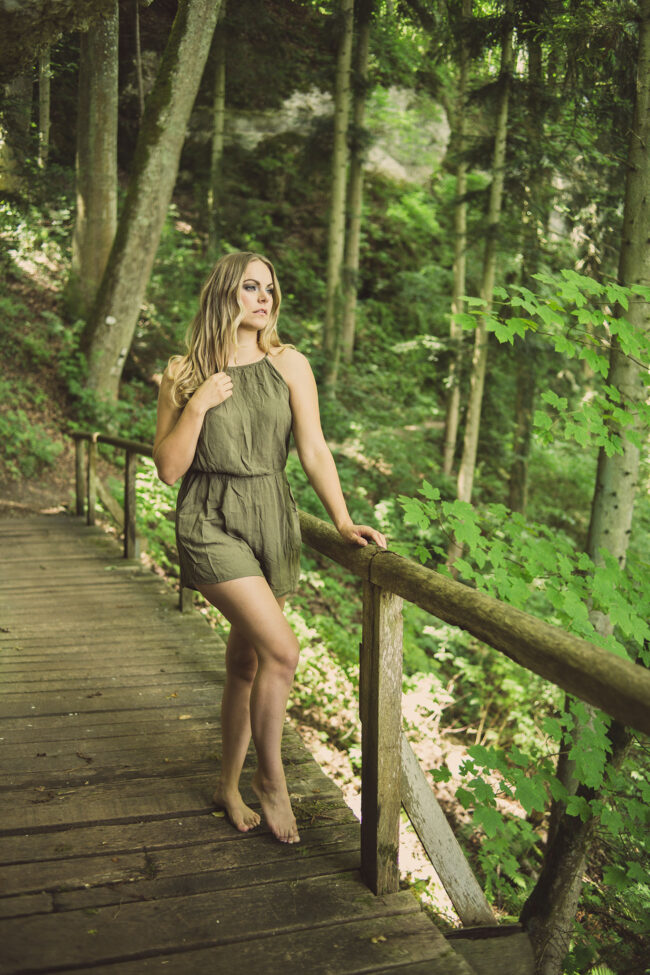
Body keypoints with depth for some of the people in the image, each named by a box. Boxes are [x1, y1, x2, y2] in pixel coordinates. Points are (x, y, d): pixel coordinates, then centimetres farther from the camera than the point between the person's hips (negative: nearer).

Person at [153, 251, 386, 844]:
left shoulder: (290, 365, 4)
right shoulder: (185, 373, -1)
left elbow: (314, 450, 2)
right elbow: (168, 468, -3)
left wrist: (343, 521, -8)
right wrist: (197, 405, -14)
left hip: (274, 522, 3)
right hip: (211, 523, -3)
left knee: (246, 661, 12)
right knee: (282, 650, -17)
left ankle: (229, 786, 31)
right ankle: (271, 779, 6)